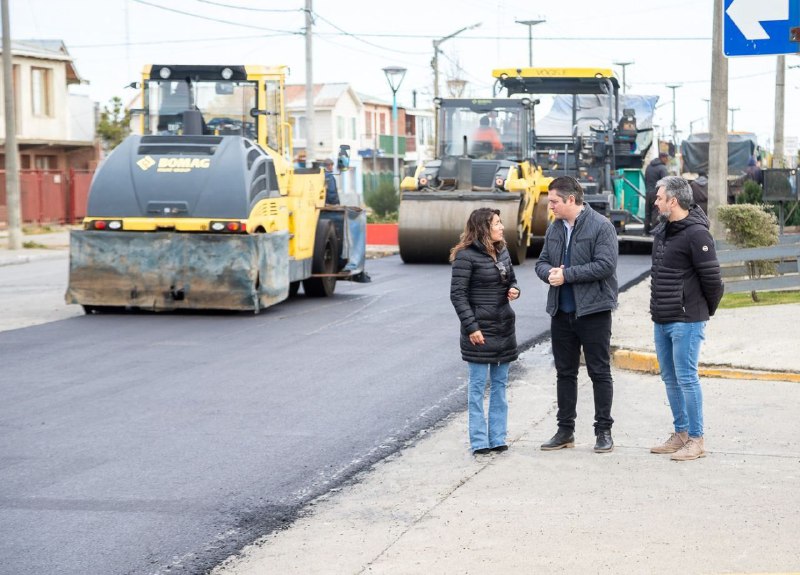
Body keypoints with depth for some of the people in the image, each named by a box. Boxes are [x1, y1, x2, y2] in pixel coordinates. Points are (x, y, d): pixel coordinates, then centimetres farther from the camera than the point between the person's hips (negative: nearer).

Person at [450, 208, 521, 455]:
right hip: (480, 328, -7)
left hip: (504, 327, 7)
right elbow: (457, 294, -13)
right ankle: (479, 442, 3)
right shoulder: (466, 256, -12)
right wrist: (471, 327, -17)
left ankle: (497, 438, 17)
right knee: (477, 386, -1)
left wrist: (514, 290, -3)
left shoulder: (503, 252, 9)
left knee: (500, 385, 10)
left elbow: (512, 280, 22)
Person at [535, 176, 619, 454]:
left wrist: (566, 274, -20)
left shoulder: (601, 226, -11)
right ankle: (565, 431, 21)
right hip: (561, 312, 7)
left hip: (593, 310, -6)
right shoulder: (554, 229, 10)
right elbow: (542, 262, 14)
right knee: (565, 373, 12)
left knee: (599, 372, 2)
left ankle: (604, 431, 10)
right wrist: (549, 272, -10)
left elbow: (605, 265, -20)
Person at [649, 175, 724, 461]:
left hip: (686, 320, -9)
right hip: (661, 320, 9)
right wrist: (658, 309, 16)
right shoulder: (662, 230, 11)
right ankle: (680, 434, 24)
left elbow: (711, 277, -14)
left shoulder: (696, 233, -16)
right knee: (670, 378, 14)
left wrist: (706, 311, -1)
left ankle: (696, 440, 2)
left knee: (686, 378, -5)